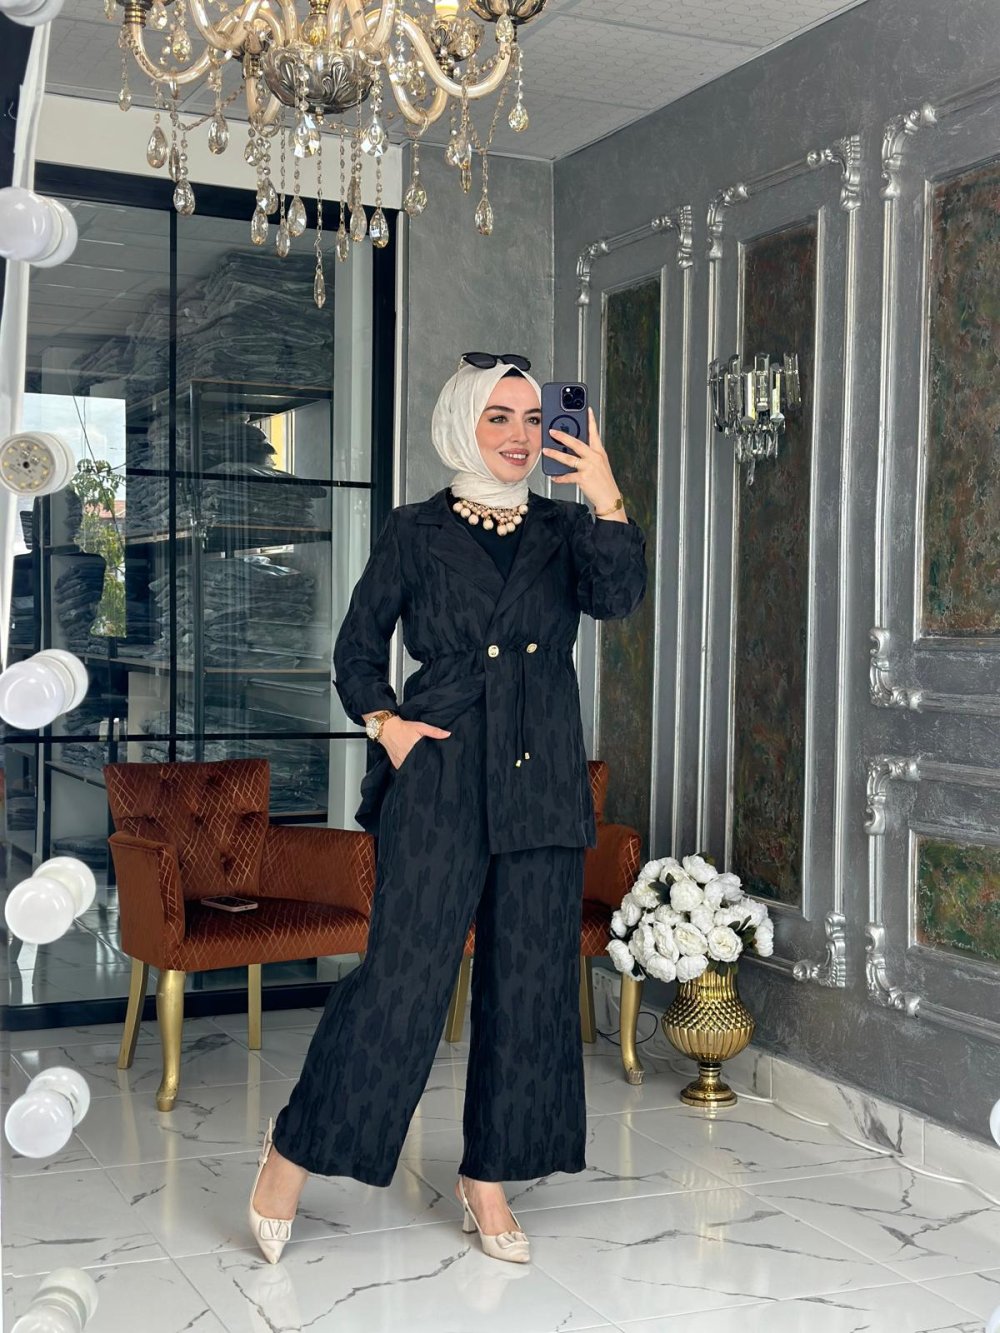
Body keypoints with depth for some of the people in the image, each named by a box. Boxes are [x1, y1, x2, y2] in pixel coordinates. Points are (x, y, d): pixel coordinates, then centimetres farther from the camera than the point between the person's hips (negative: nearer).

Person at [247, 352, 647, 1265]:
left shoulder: (566, 530, 11)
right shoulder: (418, 532, 5)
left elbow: (618, 598, -8)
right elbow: (358, 648, 10)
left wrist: (608, 501, -19)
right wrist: (383, 720, -5)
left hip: (543, 780, 4)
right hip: (441, 773, -3)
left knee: (530, 977, 5)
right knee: (407, 966, -8)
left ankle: (489, 1176, 19)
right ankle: (293, 1152, 8)